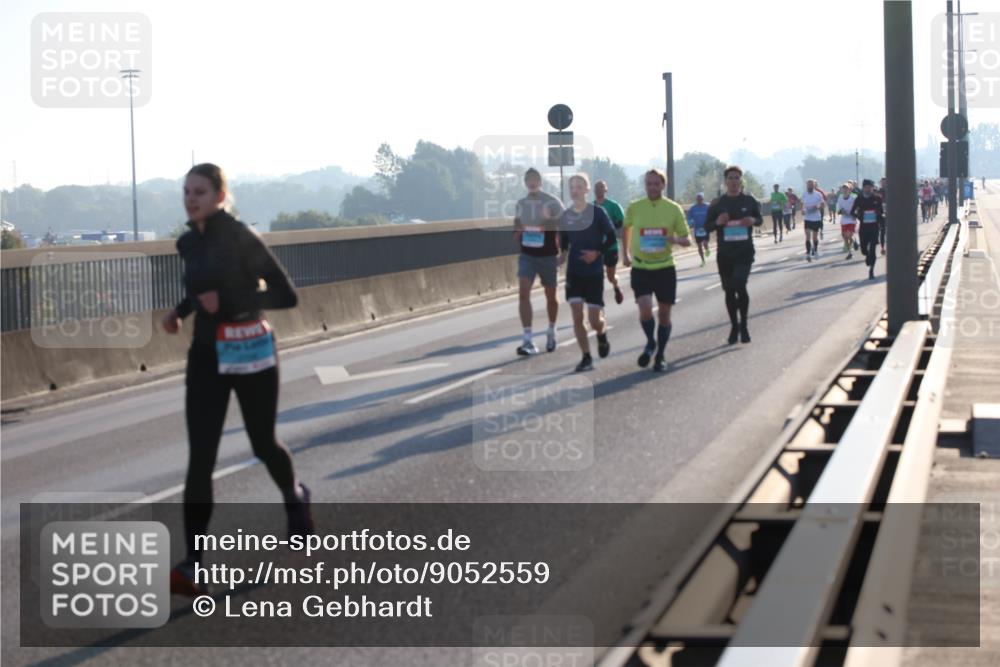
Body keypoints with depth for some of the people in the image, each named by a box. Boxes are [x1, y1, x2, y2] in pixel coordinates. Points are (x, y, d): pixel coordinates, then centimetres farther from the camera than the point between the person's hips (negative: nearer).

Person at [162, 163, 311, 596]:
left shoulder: (239, 238, -14)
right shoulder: (190, 243, 6)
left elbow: (286, 295, -14)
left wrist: (229, 301, -22)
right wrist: (180, 311, 7)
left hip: (249, 353, -5)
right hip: (206, 354, 5)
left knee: (263, 444, 13)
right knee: (200, 459, -6)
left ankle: (295, 498, 48)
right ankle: (192, 567, -10)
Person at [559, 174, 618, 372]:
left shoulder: (597, 212, -7)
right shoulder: (565, 215, 3)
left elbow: (612, 237, -3)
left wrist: (598, 252, -16)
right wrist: (563, 254, -3)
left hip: (594, 272, -3)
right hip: (573, 272, 3)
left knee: (594, 320, -4)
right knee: (577, 317, -5)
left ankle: (602, 335, 31)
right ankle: (586, 357, 6)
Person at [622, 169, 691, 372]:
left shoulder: (673, 209, -3)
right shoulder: (634, 208, -1)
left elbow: (687, 240, 0)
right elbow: (626, 228, 20)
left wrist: (676, 239, -22)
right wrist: (625, 253, 17)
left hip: (665, 268, 0)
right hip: (640, 268, 0)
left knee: (664, 314, 6)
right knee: (645, 310, -17)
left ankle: (661, 355, 24)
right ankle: (650, 342, 12)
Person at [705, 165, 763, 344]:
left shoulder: (749, 201, 1)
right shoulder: (717, 204, 2)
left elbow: (760, 220, 13)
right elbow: (707, 226, 7)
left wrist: (753, 221, -11)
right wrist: (717, 222, -15)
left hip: (745, 251, -2)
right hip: (724, 253, 2)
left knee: (740, 285, -18)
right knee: (729, 291, 8)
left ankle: (743, 325, -1)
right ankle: (734, 326, 24)